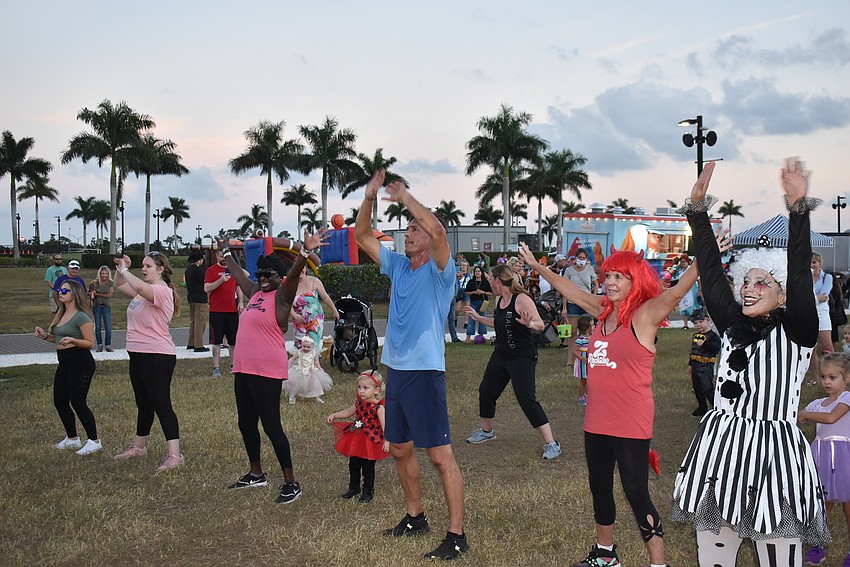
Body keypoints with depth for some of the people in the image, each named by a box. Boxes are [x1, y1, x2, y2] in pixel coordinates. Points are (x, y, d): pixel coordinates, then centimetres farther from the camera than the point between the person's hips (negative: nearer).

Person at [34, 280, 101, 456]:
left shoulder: (81, 316, -13)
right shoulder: (61, 315, 14)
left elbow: (90, 342, -15)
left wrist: (72, 340, -30)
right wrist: (45, 336, 8)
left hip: (80, 362, -10)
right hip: (64, 362, 10)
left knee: (77, 402, -9)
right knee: (60, 401, 12)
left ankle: (94, 441, 1)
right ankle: (72, 439, 27)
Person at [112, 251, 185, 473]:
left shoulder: (162, 291, -16)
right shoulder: (144, 291, 14)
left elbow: (139, 286, -35)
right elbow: (119, 286, 24)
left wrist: (124, 270, -19)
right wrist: (120, 270, 4)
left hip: (157, 356, -10)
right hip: (138, 354, 10)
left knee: (161, 405, -9)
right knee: (144, 404, 21)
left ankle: (174, 455, -6)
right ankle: (139, 447, 34)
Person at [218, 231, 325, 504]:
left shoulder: (281, 296, -7)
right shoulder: (255, 293, 15)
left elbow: (293, 275, -25)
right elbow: (238, 275, 32)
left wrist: (305, 252, -42)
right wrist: (226, 253, 46)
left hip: (267, 372, -9)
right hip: (243, 370, 9)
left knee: (271, 426, -7)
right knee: (246, 423, 16)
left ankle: (291, 483, -1)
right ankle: (256, 474, 32)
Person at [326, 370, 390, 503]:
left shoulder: (378, 407, -18)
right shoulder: (358, 403, 2)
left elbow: (384, 424, -21)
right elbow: (348, 412, 20)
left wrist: (387, 440, -29)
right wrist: (334, 415, 8)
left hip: (371, 441, -6)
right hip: (356, 440, 6)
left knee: (368, 467, 4)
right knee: (353, 465, 15)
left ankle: (368, 491, 21)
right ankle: (354, 487, 34)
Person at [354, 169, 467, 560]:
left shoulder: (439, 271, -8)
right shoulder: (398, 266, 12)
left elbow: (437, 229, -26)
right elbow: (362, 236, 15)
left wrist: (405, 197, -15)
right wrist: (369, 198, 3)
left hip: (425, 372, -8)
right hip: (395, 369, 8)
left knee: (440, 455, -7)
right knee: (400, 449, 18)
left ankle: (456, 536, -2)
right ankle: (415, 517, 35)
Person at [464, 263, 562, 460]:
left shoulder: (521, 299, -18)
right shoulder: (499, 300, 7)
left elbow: (541, 325, -21)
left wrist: (529, 323, -42)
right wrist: (478, 317, 27)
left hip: (523, 357, -9)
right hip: (501, 355, 9)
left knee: (526, 399, -15)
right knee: (486, 391, 15)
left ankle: (551, 443, -9)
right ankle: (486, 431, 40)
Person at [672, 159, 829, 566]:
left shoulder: (794, 331, -2)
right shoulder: (733, 326, 10)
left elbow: (800, 273, -15)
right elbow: (711, 270, 6)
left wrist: (798, 207, -26)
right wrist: (698, 207, 2)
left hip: (773, 448, -5)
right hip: (720, 444, 5)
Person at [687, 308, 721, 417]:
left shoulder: (713, 336, -12)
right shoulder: (695, 335, 14)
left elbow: (716, 349, -27)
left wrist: (704, 344, -34)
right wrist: (690, 364, 26)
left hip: (706, 366, -8)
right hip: (695, 365, 8)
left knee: (707, 388, -11)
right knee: (697, 388, 16)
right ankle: (702, 407, 29)